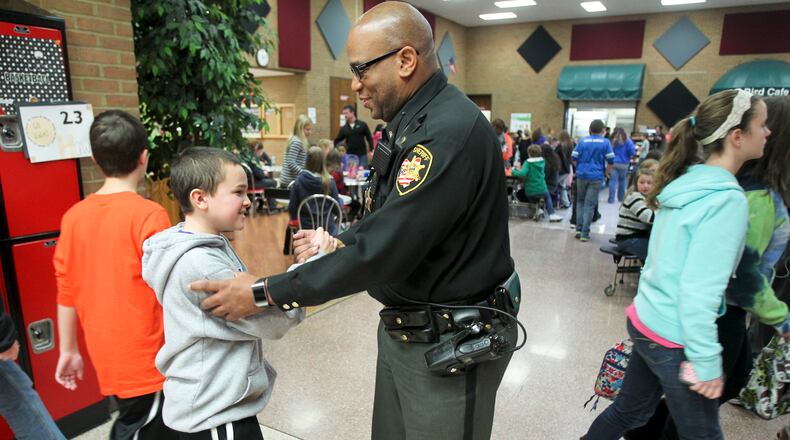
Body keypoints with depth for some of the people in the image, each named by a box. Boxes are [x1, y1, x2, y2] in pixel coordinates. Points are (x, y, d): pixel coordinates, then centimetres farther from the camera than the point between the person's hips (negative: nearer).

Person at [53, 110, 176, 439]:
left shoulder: (74, 216, -1)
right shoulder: (149, 215, -18)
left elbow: (66, 291, 6)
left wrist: (68, 349, 17)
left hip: (106, 355, 6)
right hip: (146, 358, -6)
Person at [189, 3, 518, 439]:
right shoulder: (412, 122, 8)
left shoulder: (450, 131, -26)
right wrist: (336, 243, 0)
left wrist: (265, 293, -21)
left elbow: (383, 250, -29)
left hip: (451, 342, -9)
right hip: (404, 329, 9)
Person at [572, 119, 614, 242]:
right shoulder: (605, 142, -1)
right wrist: (606, 173, 11)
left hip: (582, 175, 2)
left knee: (580, 202, 16)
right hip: (596, 177, -2)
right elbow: (610, 161, -4)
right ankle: (585, 233, 1)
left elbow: (574, 158, 2)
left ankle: (579, 229, 10)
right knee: (589, 205, 1)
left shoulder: (582, 141, 3)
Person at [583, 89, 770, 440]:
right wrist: (707, 361, -16)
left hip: (646, 320, 8)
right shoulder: (728, 200, -21)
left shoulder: (687, 182, 4)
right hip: (674, 340, -8)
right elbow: (699, 291, -23)